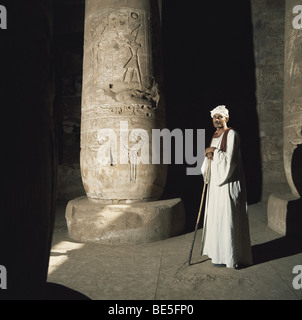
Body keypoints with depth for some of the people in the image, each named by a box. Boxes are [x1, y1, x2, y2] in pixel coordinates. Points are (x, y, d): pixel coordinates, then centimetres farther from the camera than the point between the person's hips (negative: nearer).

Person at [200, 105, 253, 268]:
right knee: (216, 216, 13)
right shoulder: (215, 136, 15)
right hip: (216, 182, 9)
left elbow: (229, 159, -19)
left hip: (227, 183, -9)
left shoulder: (231, 134, -11)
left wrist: (214, 152, -10)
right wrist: (209, 155, -5)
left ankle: (228, 256, 9)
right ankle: (218, 250, 26)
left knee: (226, 217, -3)